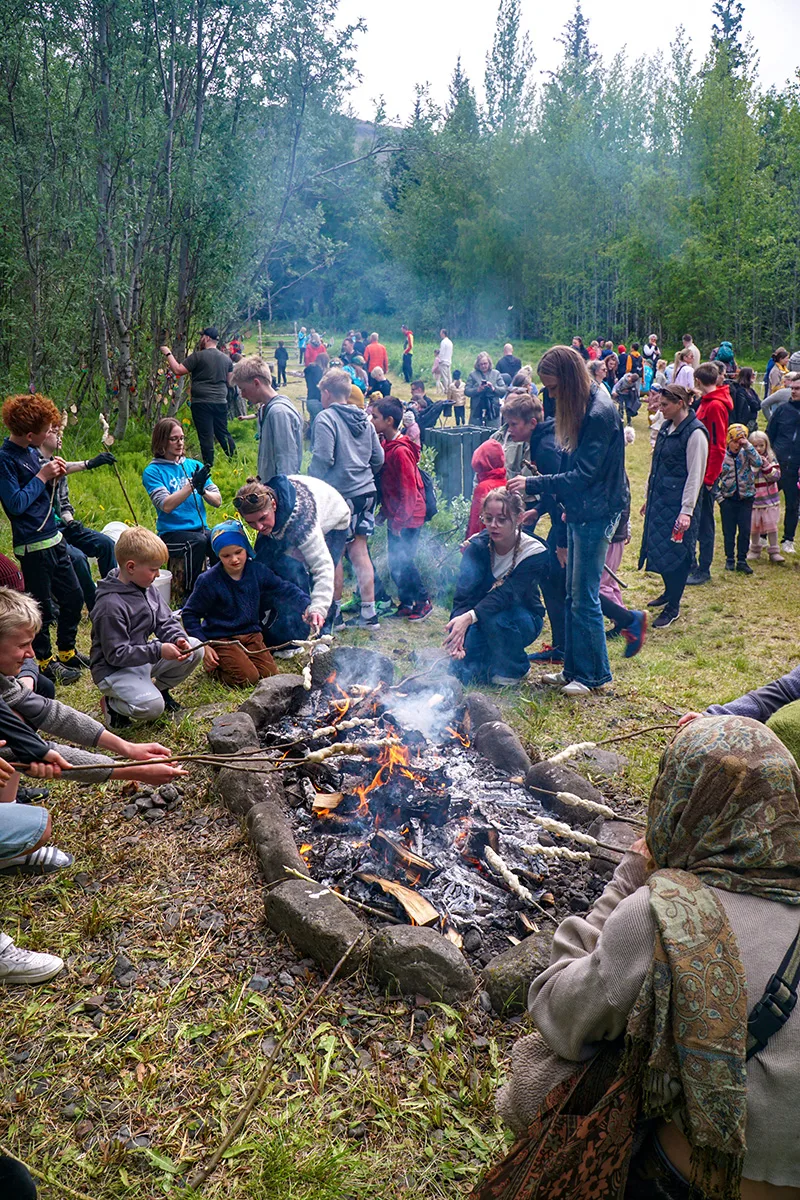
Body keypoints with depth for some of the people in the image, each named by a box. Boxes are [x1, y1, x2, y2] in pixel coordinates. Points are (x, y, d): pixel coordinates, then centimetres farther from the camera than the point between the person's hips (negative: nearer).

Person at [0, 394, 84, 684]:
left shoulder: (32, 451, 8)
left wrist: (53, 477, 0)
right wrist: (42, 476, -16)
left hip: (53, 538, 8)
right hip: (32, 545, -8)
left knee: (73, 597, 16)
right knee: (42, 608, 4)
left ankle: (67, 652, 32)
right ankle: (45, 661, 20)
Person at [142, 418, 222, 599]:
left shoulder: (194, 466, 13)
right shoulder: (153, 471, 0)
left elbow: (217, 501, 7)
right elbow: (166, 506, -15)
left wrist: (202, 490, -14)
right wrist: (192, 485, -22)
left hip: (201, 529, 4)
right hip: (171, 533, -4)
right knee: (197, 542, -36)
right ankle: (191, 595, -21)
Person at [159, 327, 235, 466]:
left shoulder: (198, 356, -9)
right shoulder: (226, 359, 9)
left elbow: (178, 370, -10)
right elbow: (229, 381, 15)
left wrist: (168, 354, 2)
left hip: (202, 403, -6)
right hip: (221, 402, 6)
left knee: (206, 436, -2)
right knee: (223, 433, 15)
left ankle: (209, 467, 1)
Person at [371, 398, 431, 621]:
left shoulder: (400, 451, -20)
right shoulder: (386, 445, 7)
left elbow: (408, 492, -19)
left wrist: (398, 521, -17)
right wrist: (386, 511, 11)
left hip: (407, 517, -9)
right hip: (395, 515, 9)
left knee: (403, 561, -3)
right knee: (395, 561, 11)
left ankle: (423, 601, 12)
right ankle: (406, 603, 22)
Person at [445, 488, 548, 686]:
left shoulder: (535, 553, -21)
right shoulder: (477, 545, -15)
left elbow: (506, 595, -34)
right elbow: (462, 595, -26)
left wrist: (470, 617, -50)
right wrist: (457, 632, -44)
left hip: (523, 620, -1)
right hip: (481, 619, 1)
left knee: (496, 617, -36)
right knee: (461, 673, -26)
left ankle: (512, 669, -7)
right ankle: (491, 660, 9)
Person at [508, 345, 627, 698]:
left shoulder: (600, 413, -19)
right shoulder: (581, 407, 11)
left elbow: (583, 475, -20)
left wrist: (533, 484, -20)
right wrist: (566, 502, 11)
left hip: (596, 516, -9)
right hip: (579, 513, 10)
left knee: (584, 598, -2)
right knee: (573, 596, 14)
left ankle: (594, 674, 12)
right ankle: (573, 668, 25)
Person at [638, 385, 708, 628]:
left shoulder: (695, 433, -14)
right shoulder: (666, 427, 12)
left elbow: (695, 475, -16)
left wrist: (687, 511, -20)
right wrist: (649, 498, 21)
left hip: (678, 503, -8)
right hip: (659, 499, 8)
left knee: (674, 551, -2)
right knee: (658, 547, 14)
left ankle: (673, 607, 9)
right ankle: (669, 592, 34)